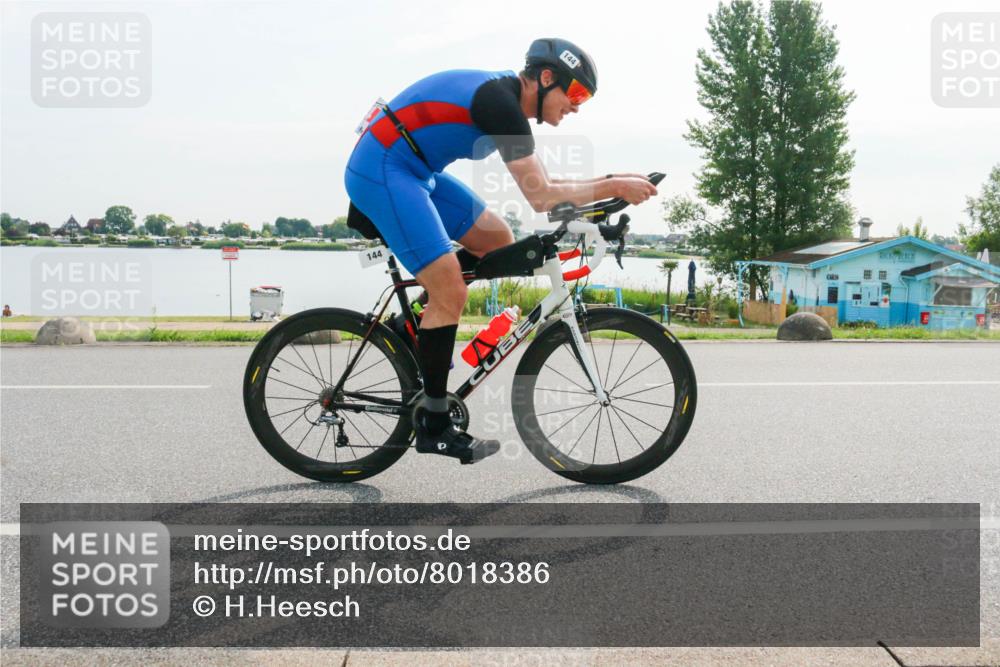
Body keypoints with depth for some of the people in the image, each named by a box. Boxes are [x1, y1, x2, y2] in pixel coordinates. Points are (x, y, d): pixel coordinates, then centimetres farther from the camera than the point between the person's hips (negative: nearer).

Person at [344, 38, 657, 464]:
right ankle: (433, 426, -1)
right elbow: (541, 198, -22)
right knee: (451, 293, -13)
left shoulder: (505, 98, 11)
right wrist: (614, 188, -13)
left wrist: (611, 182, 5)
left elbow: (541, 186, 14)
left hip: (414, 169, 10)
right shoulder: (500, 102, -19)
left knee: (498, 242, 10)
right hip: (381, 171, -10)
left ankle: (425, 331, 18)